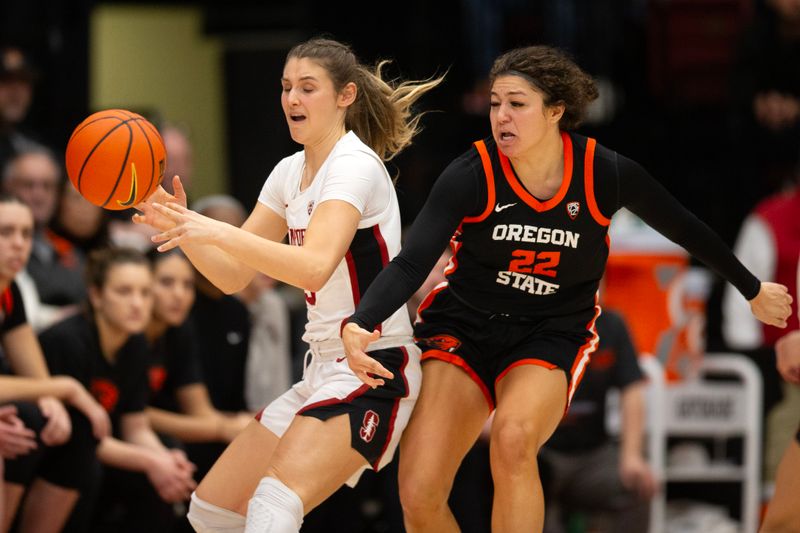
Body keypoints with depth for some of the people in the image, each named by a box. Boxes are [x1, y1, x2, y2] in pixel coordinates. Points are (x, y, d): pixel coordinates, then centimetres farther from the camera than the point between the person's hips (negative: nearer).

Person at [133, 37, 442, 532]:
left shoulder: (355, 166, -14)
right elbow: (232, 275, 11)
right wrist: (183, 227, -7)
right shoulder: (290, 173, 12)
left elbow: (314, 266, -31)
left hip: (375, 374, -9)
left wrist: (217, 231, -39)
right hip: (325, 370, 9)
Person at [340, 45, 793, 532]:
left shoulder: (606, 173, -12)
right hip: (462, 327, 1)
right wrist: (359, 324, -41)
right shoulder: (471, 176, -14)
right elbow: (411, 263, -22)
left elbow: (686, 230, 5)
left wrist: (753, 290, 18)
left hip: (550, 337, -1)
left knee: (513, 437, -35)